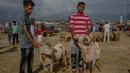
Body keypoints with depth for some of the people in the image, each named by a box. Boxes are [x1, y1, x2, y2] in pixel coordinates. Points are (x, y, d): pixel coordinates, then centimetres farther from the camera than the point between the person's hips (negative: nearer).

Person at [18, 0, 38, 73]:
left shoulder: (28, 17, 15)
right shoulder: (22, 17, -12)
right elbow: (25, 31, -22)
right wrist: (33, 41, -30)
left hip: (30, 44, 9)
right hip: (25, 45, -8)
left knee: (30, 61, 16)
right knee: (24, 61, 1)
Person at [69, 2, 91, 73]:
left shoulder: (87, 17, 7)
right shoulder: (73, 16, 2)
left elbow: (89, 28, 7)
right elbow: (71, 27, -5)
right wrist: (73, 36, -18)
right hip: (75, 38, -1)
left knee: (81, 54, 10)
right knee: (73, 54, 0)